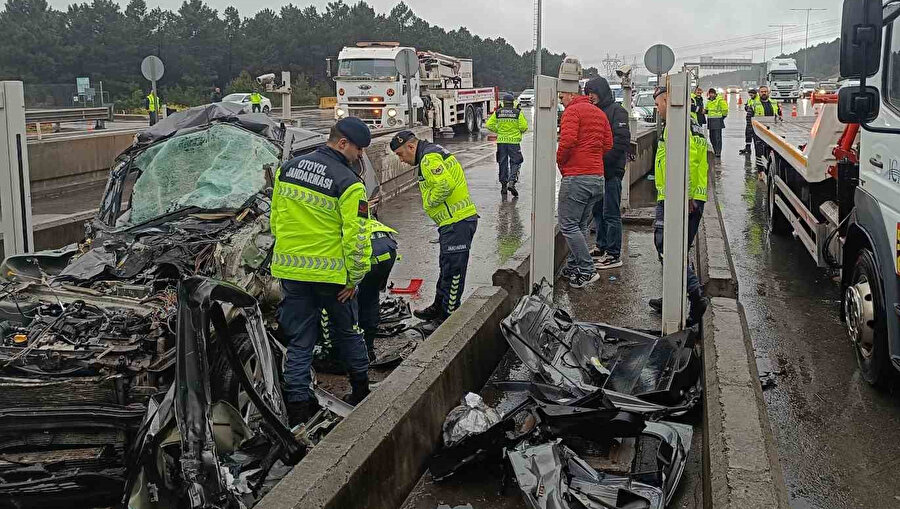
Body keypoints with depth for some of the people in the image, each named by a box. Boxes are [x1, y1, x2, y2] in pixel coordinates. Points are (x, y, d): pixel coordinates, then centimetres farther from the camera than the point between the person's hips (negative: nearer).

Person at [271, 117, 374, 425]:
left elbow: (275, 220, 12)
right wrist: (355, 277, -5)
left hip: (290, 270, 4)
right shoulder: (348, 183, -15)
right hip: (331, 272, -4)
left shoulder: (287, 169, 4)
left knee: (299, 339, 10)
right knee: (347, 330, 18)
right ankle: (361, 385, 33)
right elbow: (356, 237, -16)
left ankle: (297, 402, 9)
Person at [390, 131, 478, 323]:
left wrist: (429, 202, -13)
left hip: (457, 222, -11)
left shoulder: (430, 158, -15)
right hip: (455, 220, 11)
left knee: (453, 270, -3)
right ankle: (438, 308, 33)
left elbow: (445, 185, -28)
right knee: (447, 267, 21)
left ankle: (449, 316, 4)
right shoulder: (434, 153, 19)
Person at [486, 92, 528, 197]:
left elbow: (489, 125, 0)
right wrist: (520, 131, 13)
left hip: (501, 141, 2)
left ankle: (503, 185, 14)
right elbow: (524, 127, -8)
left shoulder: (497, 112, 1)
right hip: (514, 141, -2)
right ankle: (512, 182, -15)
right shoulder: (518, 113, -4)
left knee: (503, 163, 11)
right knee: (515, 162, 5)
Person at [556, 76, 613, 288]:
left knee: (568, 225, -4)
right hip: (598, 177, 9)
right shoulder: (599, 113, 19)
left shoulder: (572, 111, -7)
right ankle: (573, 267, 20)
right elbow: (608, 144, 15)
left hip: (576, 177, -9)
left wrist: (560, 162, -5)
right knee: (582, 225, 15)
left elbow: (568, 140, -20)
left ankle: (587, 271, -7)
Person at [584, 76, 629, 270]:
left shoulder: (616, 111, -9)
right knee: (598, 211, 15)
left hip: (611, 171, -8)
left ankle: (614, 255, -1)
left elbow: (622, 141, -17)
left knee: (611, 214, -5)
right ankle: (602, 247, 27)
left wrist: (603, 160, -19)